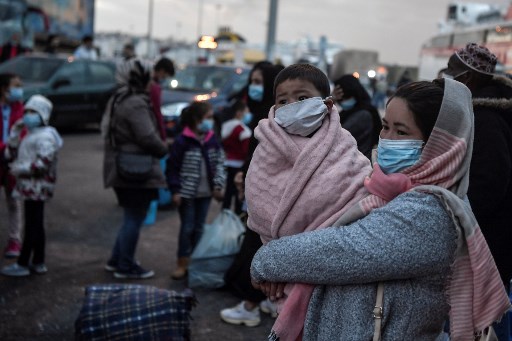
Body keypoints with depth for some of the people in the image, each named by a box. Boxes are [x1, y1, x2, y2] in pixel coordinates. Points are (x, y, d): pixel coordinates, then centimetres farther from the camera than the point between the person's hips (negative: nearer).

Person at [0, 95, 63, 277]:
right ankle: (38, 263, 21)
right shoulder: (31, 135, 18)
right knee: (36, 225, 14)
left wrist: (21, 169, -19)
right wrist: (16, 131, 11)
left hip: (37, 187, -10)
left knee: (32, 225, -4)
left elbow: (44, 162, -24)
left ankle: (22, 264, 1)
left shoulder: (45, 136, -14)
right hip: (31, 186, 10)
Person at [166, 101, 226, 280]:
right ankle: (182, 264, 11)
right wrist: (175, 191, -12)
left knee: (199, 228, 12)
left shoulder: (212, 140, 2)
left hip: (205, 193, 5)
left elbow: (219, 164, 9)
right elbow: (172, 168, -10)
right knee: (187, 228, 1)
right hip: (187, 193, -5)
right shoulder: (183, 141, -13)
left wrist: (219, 185, 0)